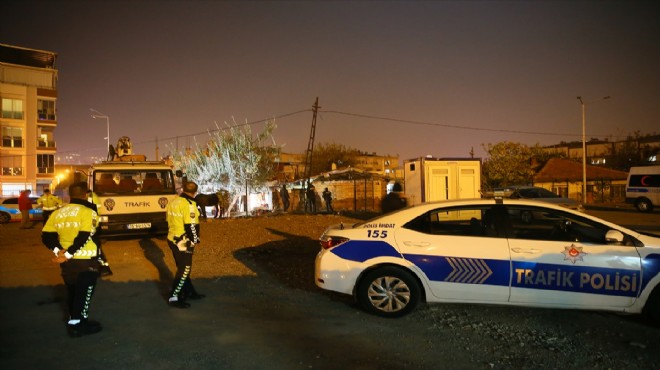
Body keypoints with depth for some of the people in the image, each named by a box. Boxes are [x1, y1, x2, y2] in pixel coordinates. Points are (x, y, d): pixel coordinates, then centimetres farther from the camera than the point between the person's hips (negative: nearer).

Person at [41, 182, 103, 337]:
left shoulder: (57, 213, 6)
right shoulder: (88, 212, -14)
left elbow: (46, 237, 1)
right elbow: (83, 237, -24)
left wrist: (57, 250, -9)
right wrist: (69, 254, -20)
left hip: (67, 261, 7)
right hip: (86, 260, -7)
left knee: (72, 291, 20)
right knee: (84, 292, 6)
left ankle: (74, 320, 33)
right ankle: (77, 324, 9)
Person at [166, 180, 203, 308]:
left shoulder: (173, 202, 8)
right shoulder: (189, 205, -19)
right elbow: (191, 226, -22)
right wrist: (195, 240, -10)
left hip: (172, 239, 9)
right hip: (183, 242, -9)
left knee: (183, 268, 19)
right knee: (184, 270, -1)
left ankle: (189, 292, 31)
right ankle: (173, 298, 2)